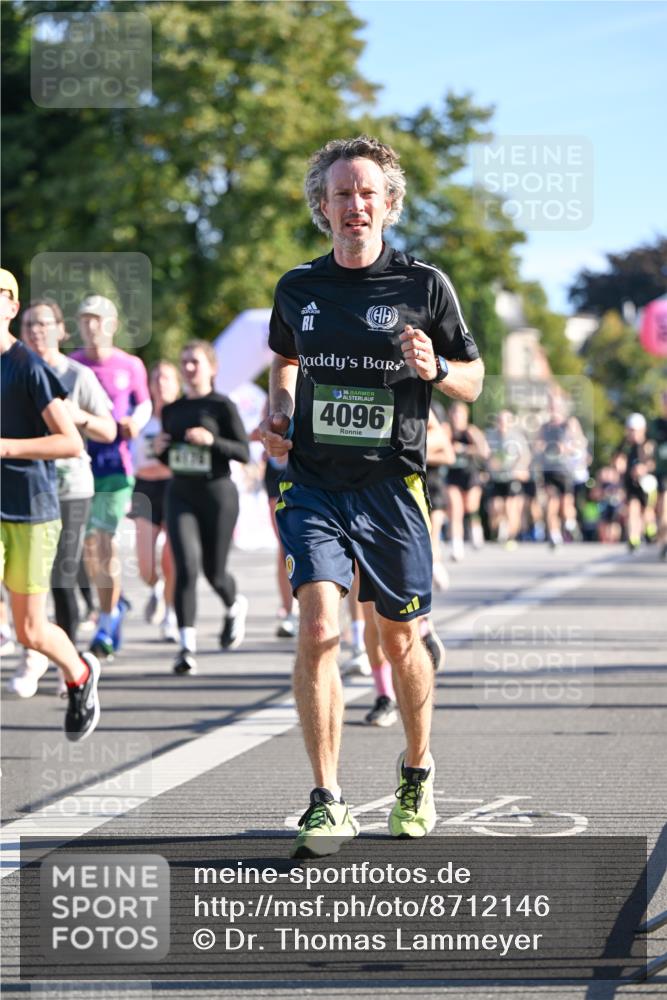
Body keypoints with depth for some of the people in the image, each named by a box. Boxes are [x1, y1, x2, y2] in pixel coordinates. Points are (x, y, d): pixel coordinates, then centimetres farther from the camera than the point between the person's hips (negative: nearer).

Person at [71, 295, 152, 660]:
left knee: (106, 540, -10)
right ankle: (113, 605, 31)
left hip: (114, 462, -3)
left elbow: (144, 404, 15)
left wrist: (135, 422, -6)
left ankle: (107, 623, -5)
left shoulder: (130, 366, 4)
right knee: (87, 543, 7)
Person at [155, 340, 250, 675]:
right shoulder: (171, 410, 10)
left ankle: (235, 606, 44)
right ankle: (187, 646, -14)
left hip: (217, 495, -3)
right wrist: (160, 449, -2)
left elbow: (244, 452, -7)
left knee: (214, 572, 8)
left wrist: (212, 440, -21)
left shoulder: (222, 406, -5)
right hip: (180, 496, 3)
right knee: (186, 566, -14)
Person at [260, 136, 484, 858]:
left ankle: (416, 771, 35)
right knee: (317, 625, -16)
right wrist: (280, 416, 8)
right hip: (313, 483, 1)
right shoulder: (298, 288, 6)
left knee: (401, 638, 9)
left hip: (391, 486, -1)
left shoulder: (424, 285, -1)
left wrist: (434, 368, -15)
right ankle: (327, 803, -13)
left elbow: (473, 381, 6)